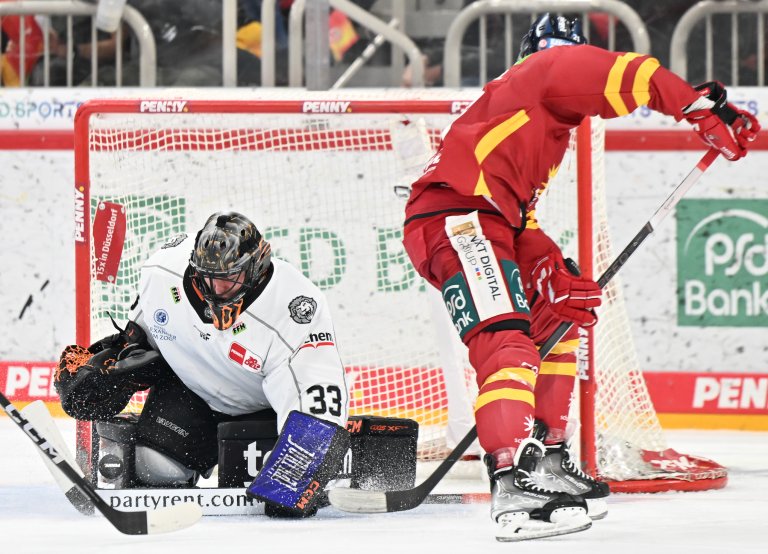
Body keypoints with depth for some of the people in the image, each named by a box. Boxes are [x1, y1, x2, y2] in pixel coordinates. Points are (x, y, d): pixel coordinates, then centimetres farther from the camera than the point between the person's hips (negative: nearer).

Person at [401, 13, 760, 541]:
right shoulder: (556, 67, 7)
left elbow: (520, 214, 25)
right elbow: (629, 77, -11)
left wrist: (554, 273, 13)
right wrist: (706, 108, -12)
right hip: (456, 213, -11)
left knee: (558, 323, 21)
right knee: (508, 341, -24)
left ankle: (546, 458, 23)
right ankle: (515, 487, -37)